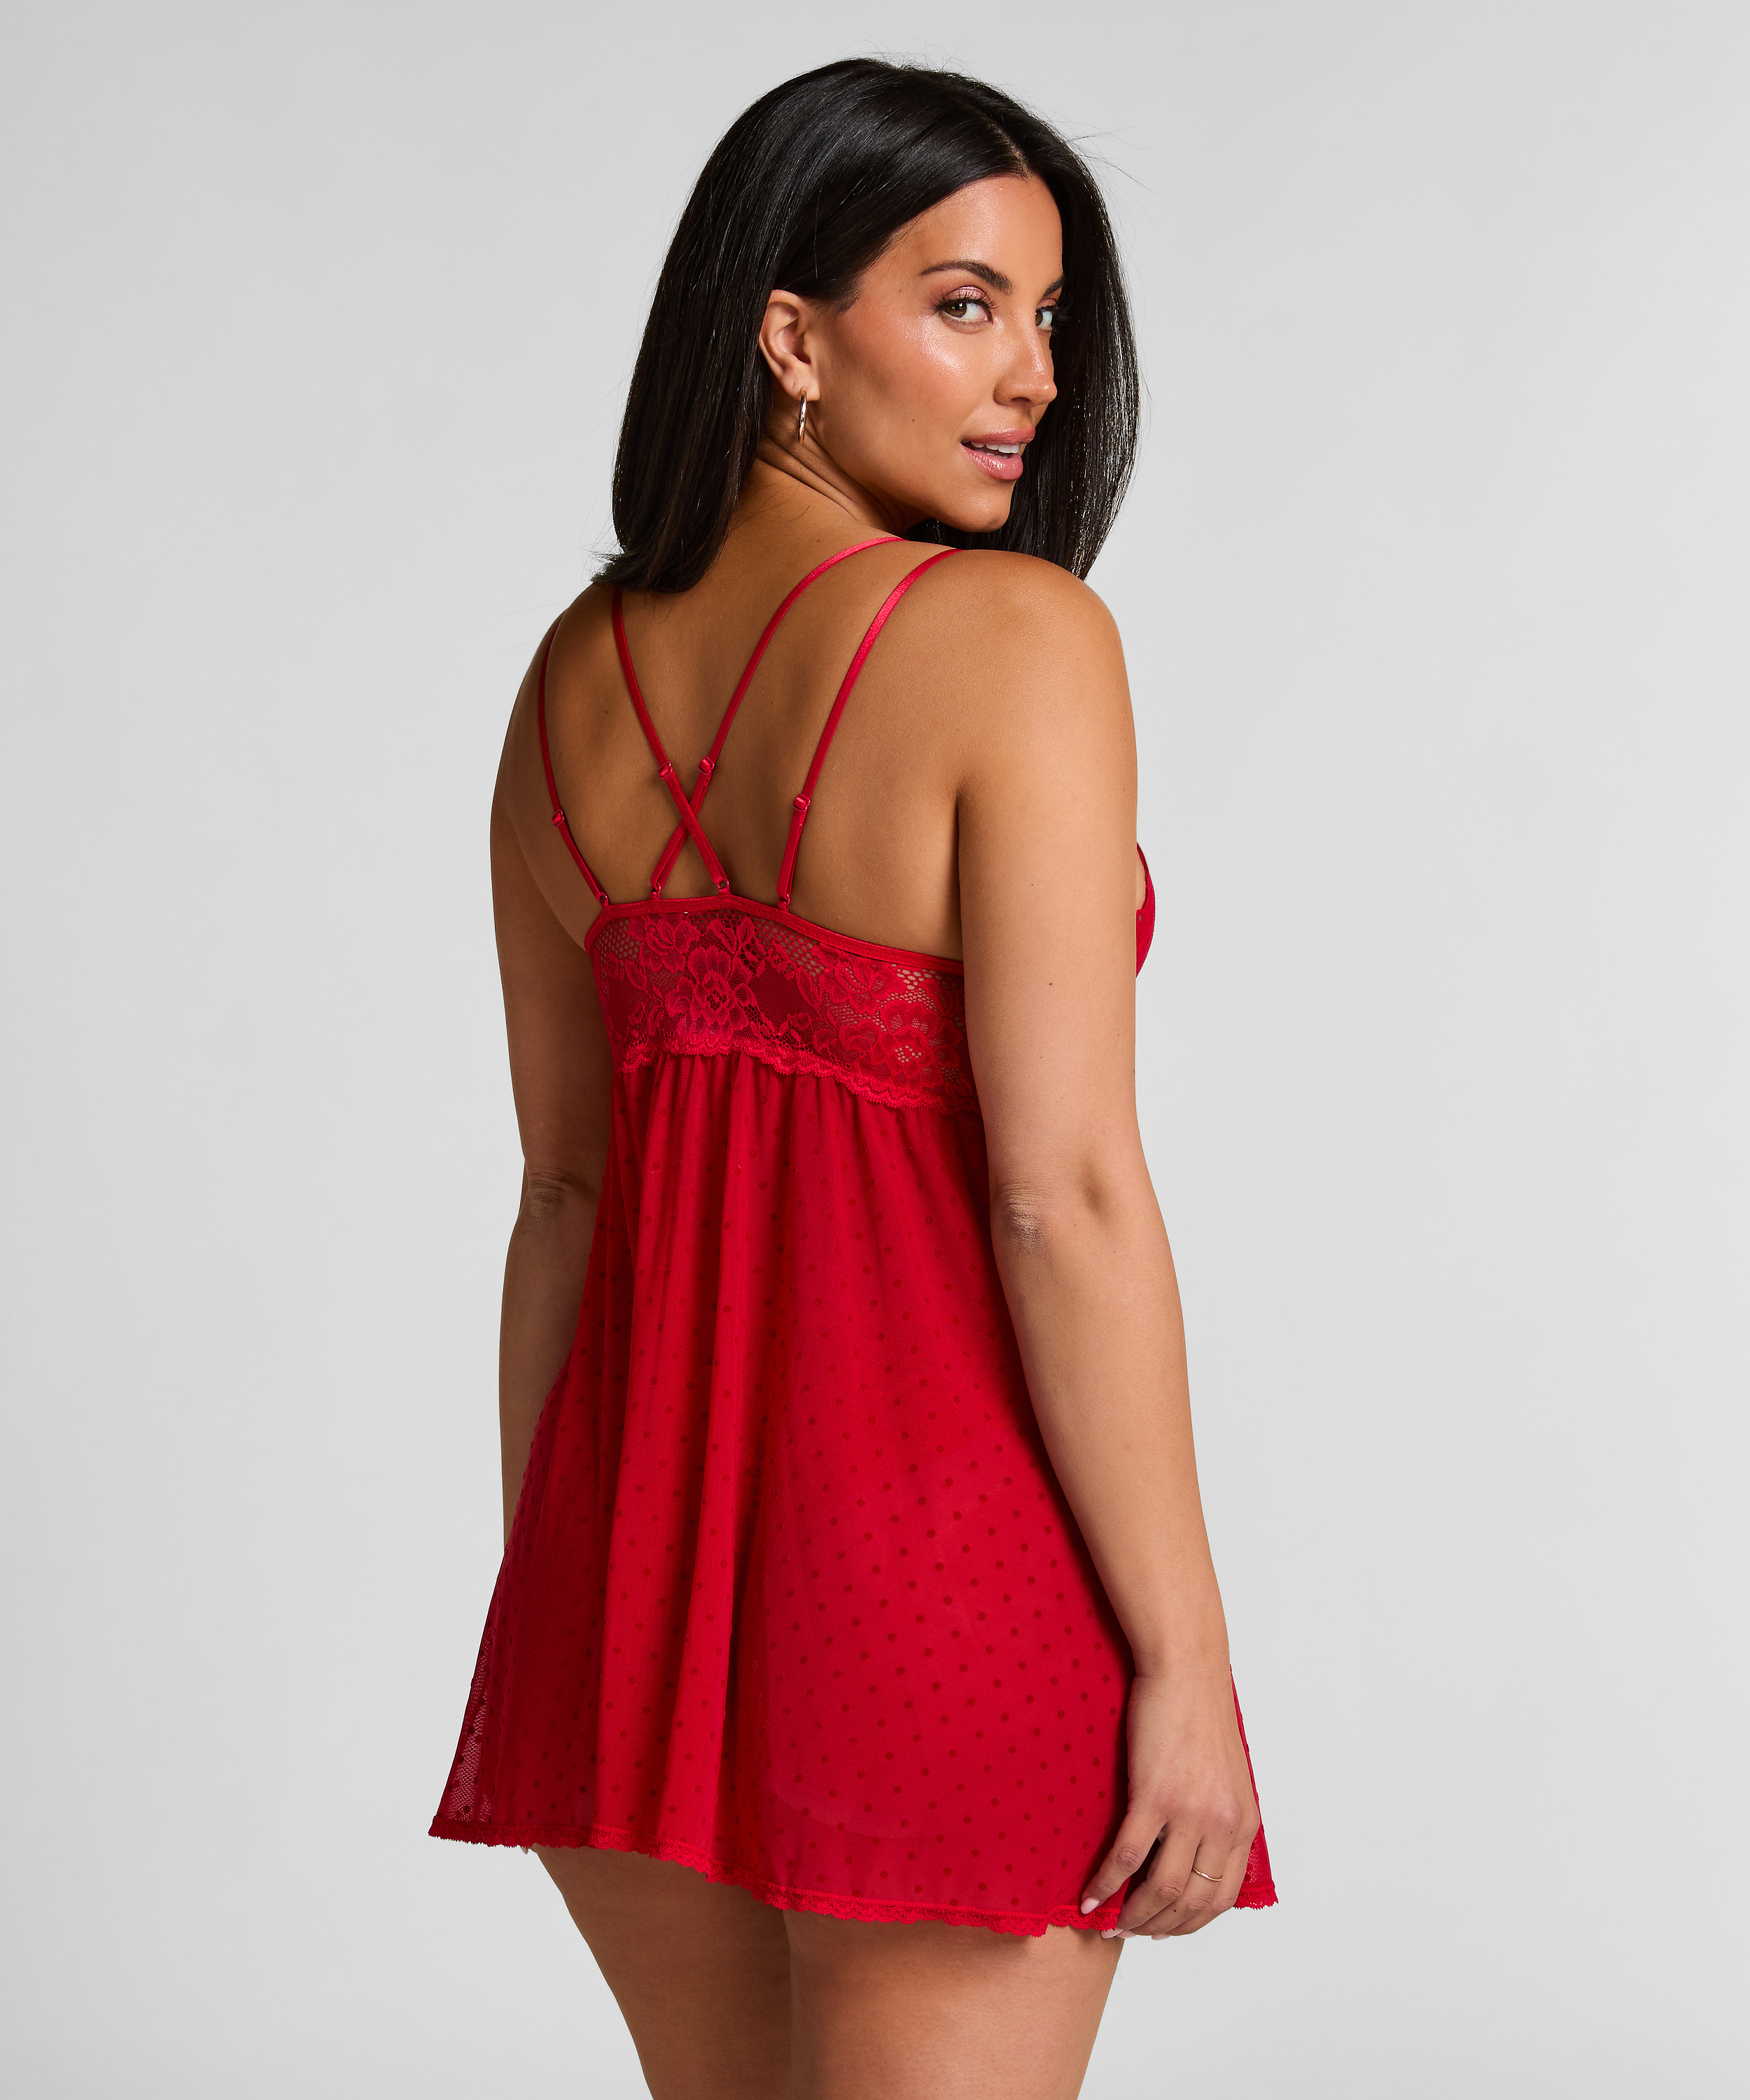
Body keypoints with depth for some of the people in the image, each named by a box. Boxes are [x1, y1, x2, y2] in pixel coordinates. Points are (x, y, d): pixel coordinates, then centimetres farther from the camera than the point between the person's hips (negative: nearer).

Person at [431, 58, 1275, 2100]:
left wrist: (545, 1623, 17)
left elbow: (567, 1193, 10)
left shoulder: (580, 675, 6)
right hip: (938, 1545, -6)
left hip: (636, 1524, 7)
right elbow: (1064, 1196, -18)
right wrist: (1184, 1661, -12)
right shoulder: (1012, 637, -14)